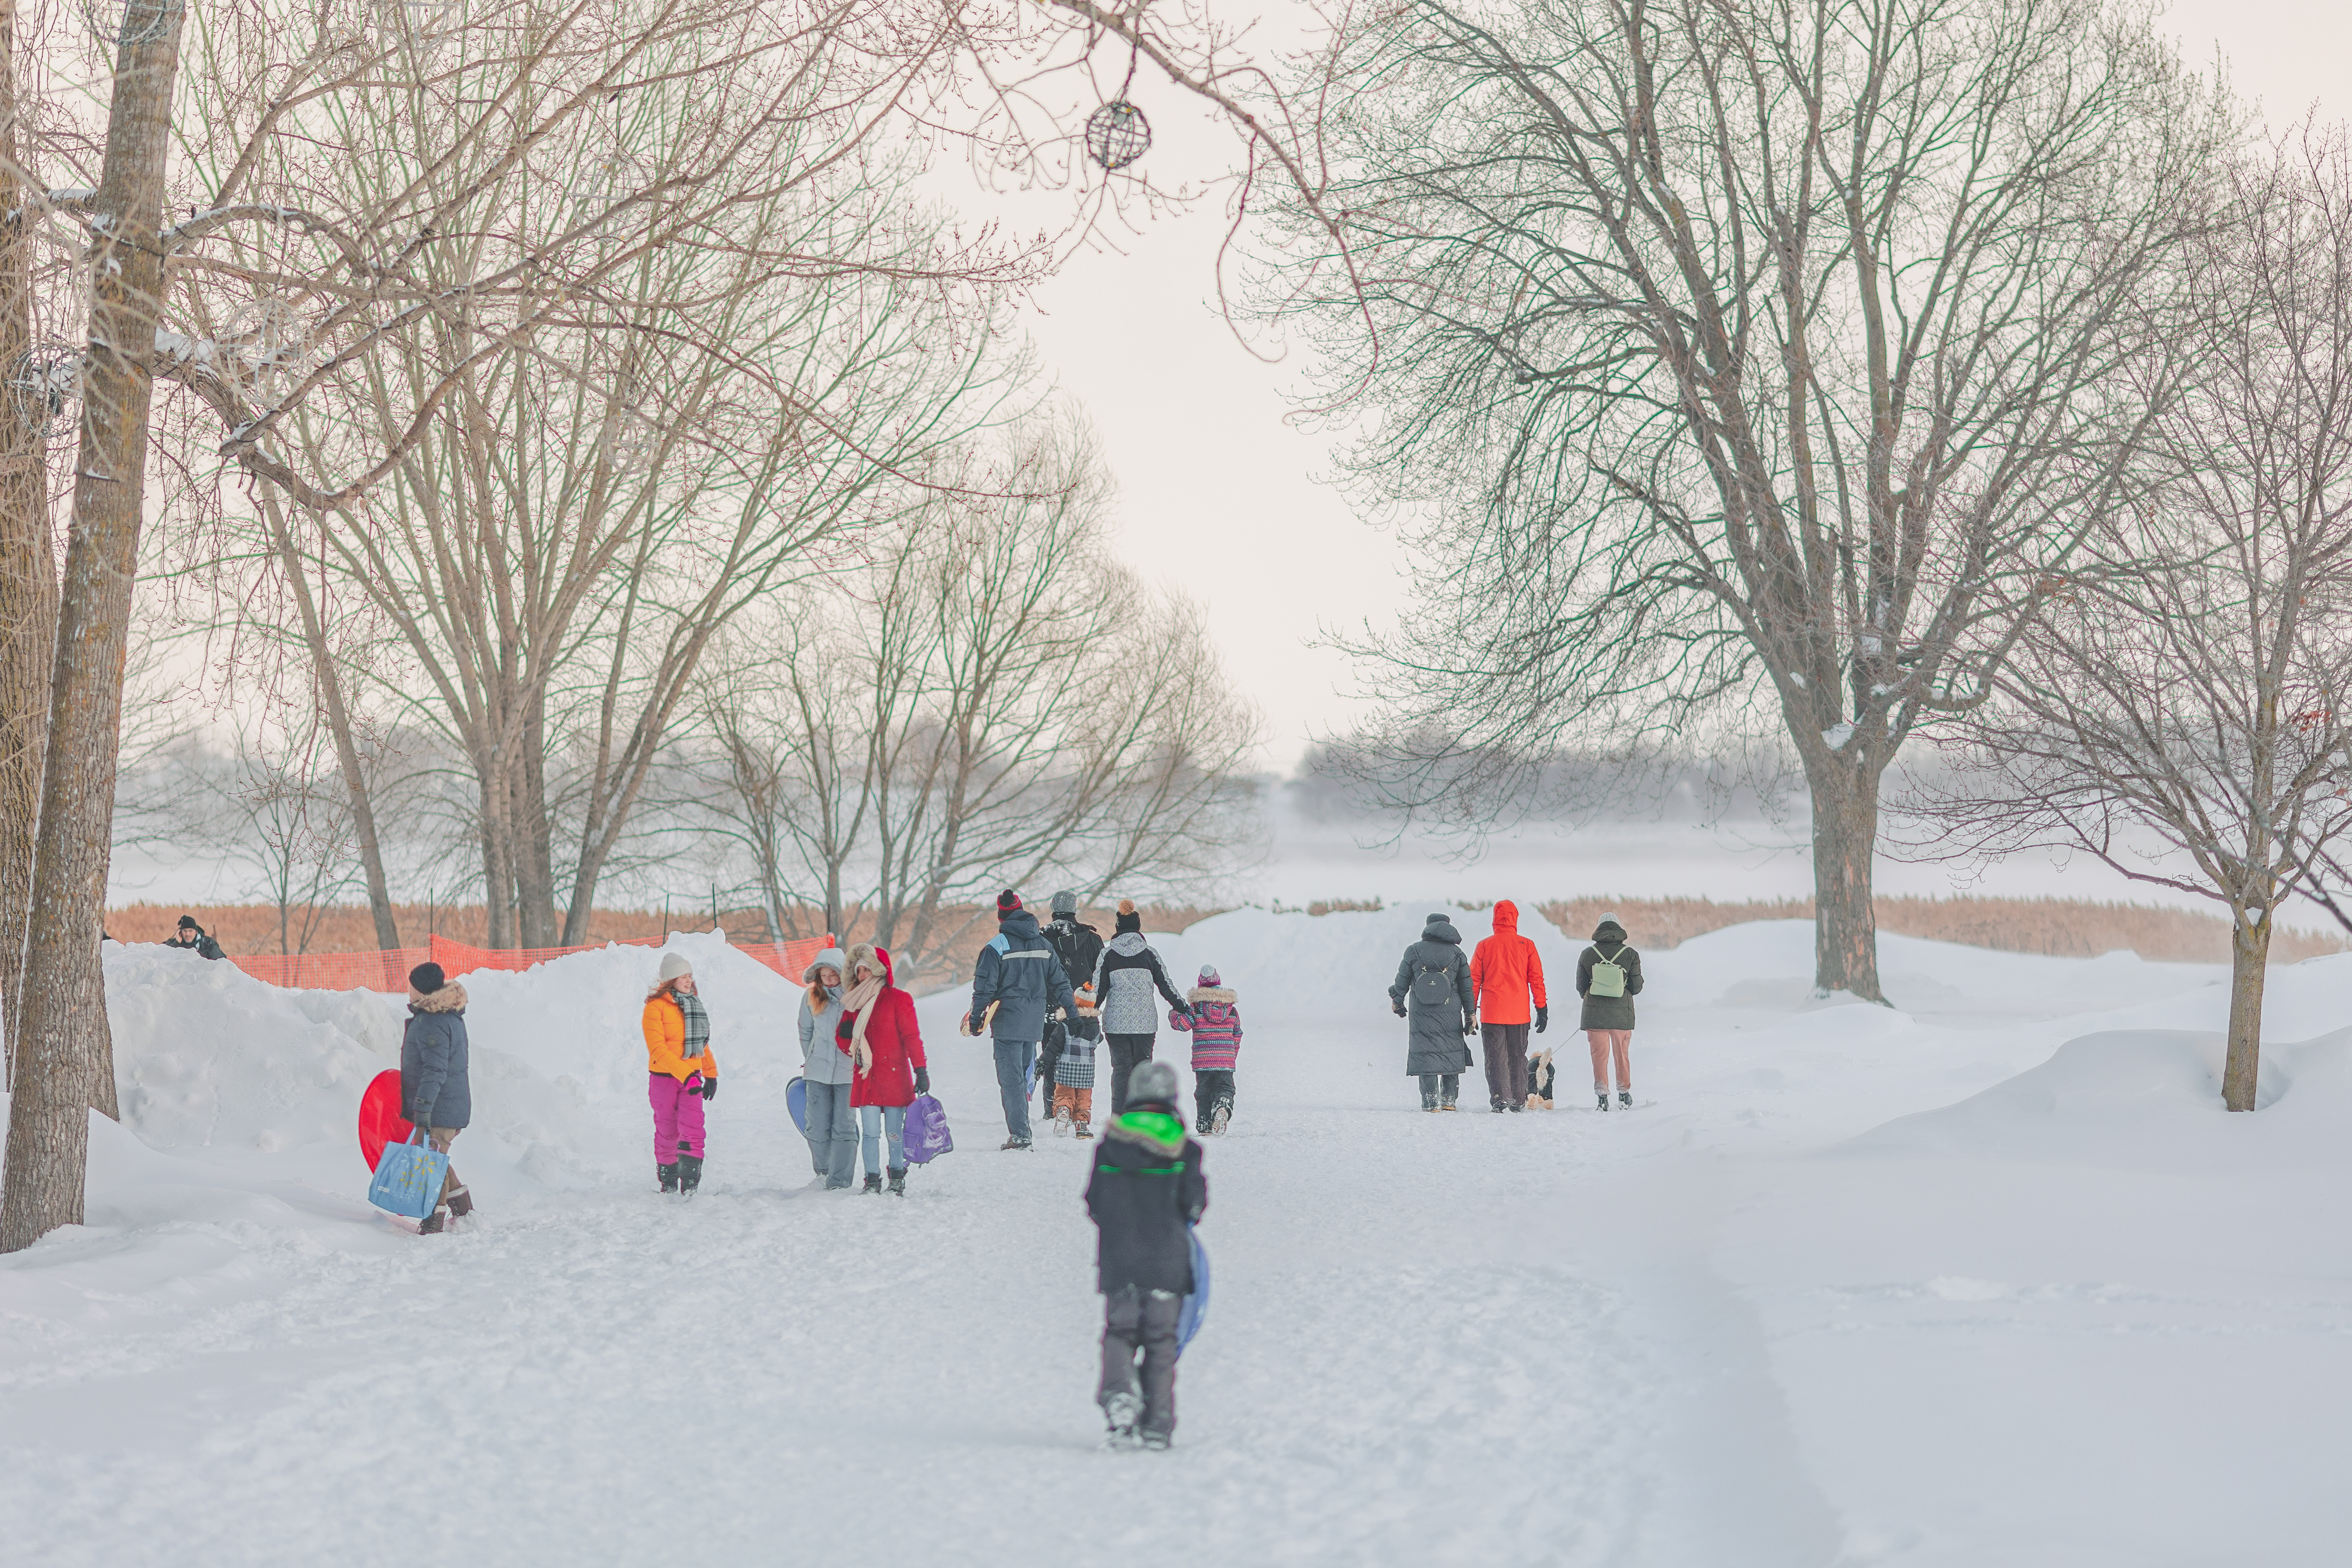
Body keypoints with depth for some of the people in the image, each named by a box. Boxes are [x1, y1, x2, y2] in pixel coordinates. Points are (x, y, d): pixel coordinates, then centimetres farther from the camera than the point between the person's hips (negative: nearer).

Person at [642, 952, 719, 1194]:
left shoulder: (694, 1005, 12)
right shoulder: (656, 1007, -9)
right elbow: (658, 1048, -17)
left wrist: (711, 1074, 16)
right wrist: (685, 1076, -24)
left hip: (692, 1078, 4)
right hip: (664, 1078, -4)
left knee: (693, 1128, -13)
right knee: (667, 1132, 6)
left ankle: (690, 1182, -18)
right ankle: (668, 1181, 22)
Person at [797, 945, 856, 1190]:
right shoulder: (811, 997, 4)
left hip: (848, 1071, -3)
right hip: (818, 1071, 3)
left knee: (844, 1126, -3)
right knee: (817, 1127, 4)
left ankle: (839, 1181, 0)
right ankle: (824, 1171, 22)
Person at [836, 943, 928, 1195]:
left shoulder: (898, 999, -2)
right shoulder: (855, 1002, 14)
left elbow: (911, 1036, -6)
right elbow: (842, 1038, 21)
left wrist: (921, 1070, -14)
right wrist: (847, 1037, -4)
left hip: (894, 1076, -4)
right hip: (866, 1078, 4)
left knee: (894, 1133, 2)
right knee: (871, 1133, -2)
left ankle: (897, 1179, 20)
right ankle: (872, 1181, 4)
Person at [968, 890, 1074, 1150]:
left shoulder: (997, 946, -9)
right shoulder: (1044, 944, 8)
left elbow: (984, 987, -10)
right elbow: (1059, 982, 13)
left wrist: (976, 1019, -3)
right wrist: (1070, 1010, 20)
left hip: (1008, 1022, -5)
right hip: (1035, 1023, 5)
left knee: (1011, 1078, -4)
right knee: (1023, 1074, 16)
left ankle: (1019, 1135, -10)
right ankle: (1021, 1128, 16)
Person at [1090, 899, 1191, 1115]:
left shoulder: (1107, 954, 0)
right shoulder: (1150, 953, 1)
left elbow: (1098, 990, -1)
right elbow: (1165, 985, 5)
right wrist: (1182, 1007, 16)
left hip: (1116, 1022, 0)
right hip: (1145, 1022, 0)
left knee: (1121, 1068, 4)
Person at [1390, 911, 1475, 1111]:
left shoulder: (1414, 952, 0)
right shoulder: (1456, 953, 3)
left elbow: (1402, 981, 6)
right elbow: (1467, 987, 5)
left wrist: (1397, 1002, 24)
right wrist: (1470, 1014, 13)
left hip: (1421, 1014, -1)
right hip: (1450, 1016, 1)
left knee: (1426, 1055, 1)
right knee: (1451, 1054, 12)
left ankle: (1431, 1102, -4)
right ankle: (1448, 1099, 9)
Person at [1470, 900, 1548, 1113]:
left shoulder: (1485, 946, 0)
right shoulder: (1526, 946, 1)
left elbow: (1474, 981, 3)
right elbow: (1537, 979, 1)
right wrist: (1542, 1008, 6)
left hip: (1492, 1014, -1)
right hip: (1519, 1014, 2)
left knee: (1496, 1057, 0)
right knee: (1518, 1057, 12)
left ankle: (1501, 1098, -13)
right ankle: (1519, 1101, 13)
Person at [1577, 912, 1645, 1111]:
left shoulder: (1587, 955, -3)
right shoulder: (1630, 955, -5)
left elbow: (1580, 987, 3)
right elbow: (1636, 987, -2)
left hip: (1594, 1013, 0)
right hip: (1622, 1013, 0)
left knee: (1599, 1055, 6)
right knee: (1622, 1054, 14)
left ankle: (1602, 1095, 0)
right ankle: (1624, 1095, 23)